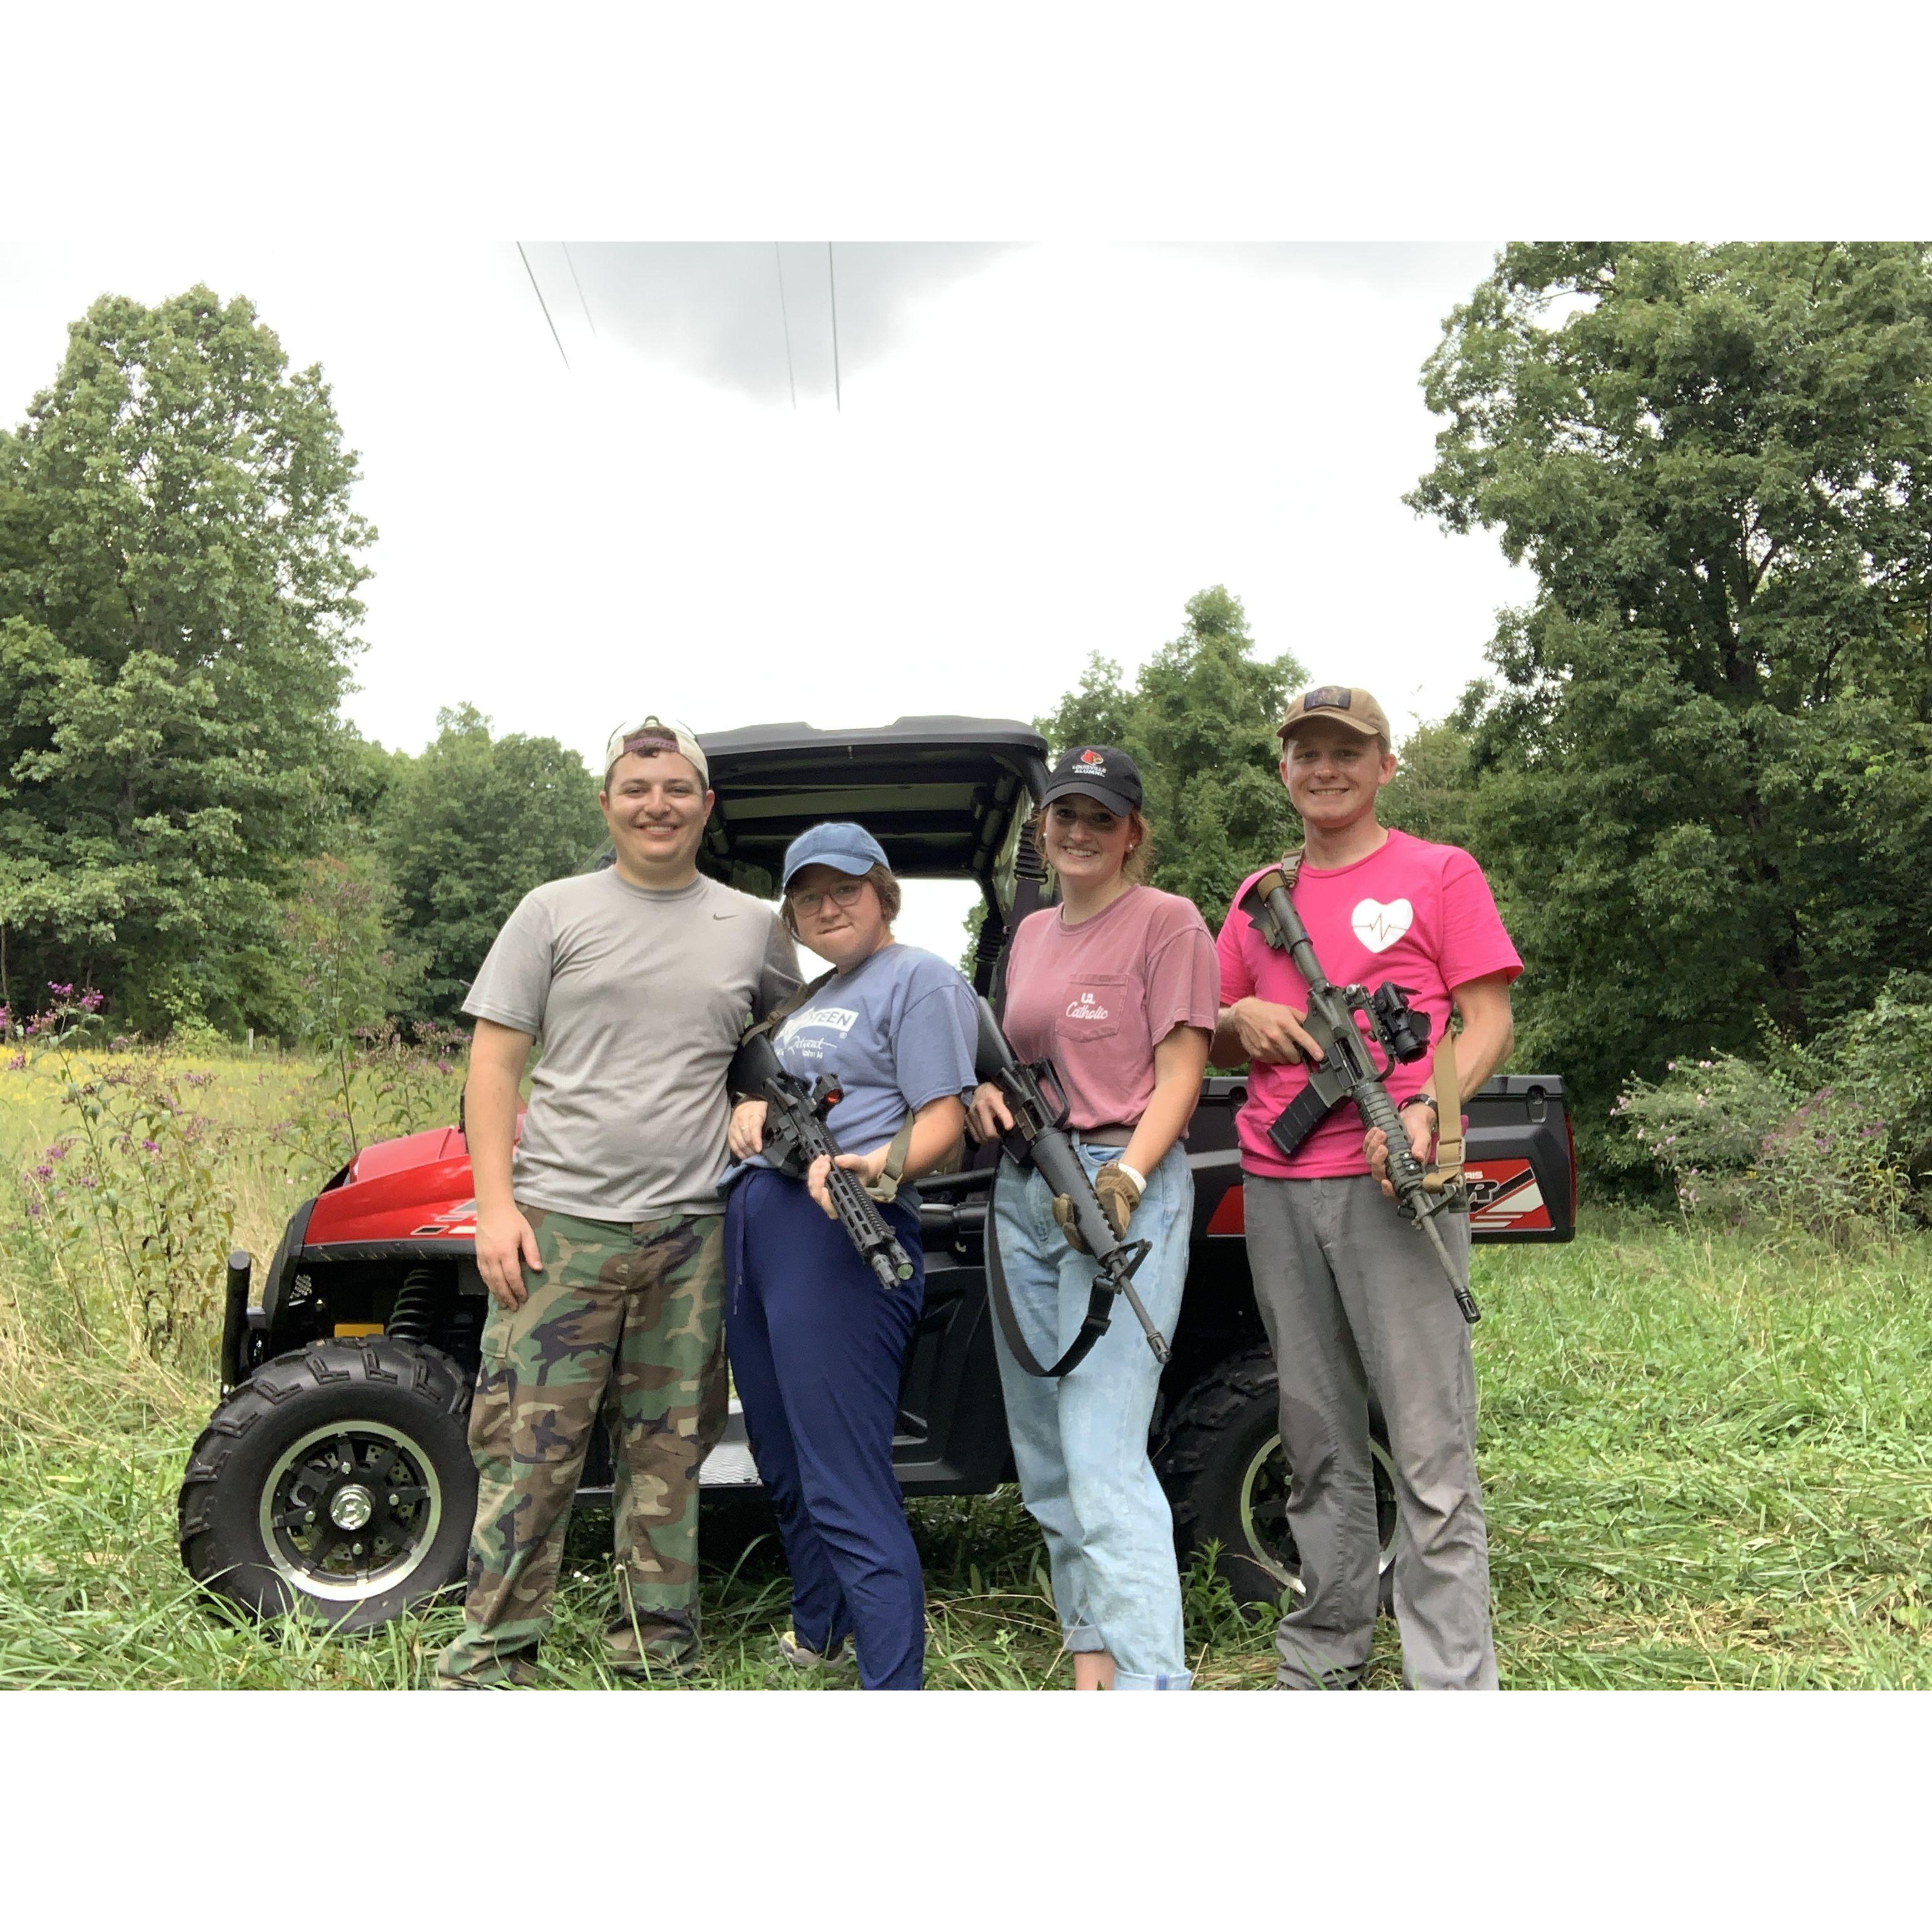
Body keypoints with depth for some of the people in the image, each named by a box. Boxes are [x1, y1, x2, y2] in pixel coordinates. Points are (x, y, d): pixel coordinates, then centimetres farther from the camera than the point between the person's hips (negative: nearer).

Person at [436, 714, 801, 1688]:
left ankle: (658, 1654, 23)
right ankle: (491, 1659, 13)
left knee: (669, 1453, 10)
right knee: (530, 1447, -1)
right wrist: (495, 1203, -6)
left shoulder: (754, 927, 10)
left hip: (693, 1232, 2)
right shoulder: (555, 913, 5)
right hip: (560, 1224, -2)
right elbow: (492, 1060, 2)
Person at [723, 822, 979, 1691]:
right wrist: (747, 1106, 5)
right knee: (785, 1465, 19)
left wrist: (874, 1166, -31)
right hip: (751, 1227, 9)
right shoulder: (812, 995, 24)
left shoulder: (921, 981, -2)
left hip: (837, 1232, -9)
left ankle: (893, 1681, -8)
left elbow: (943, 1120, -12)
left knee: (846, 1487, -12)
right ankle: (816, 1635, 37)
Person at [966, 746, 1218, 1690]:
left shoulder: (1167, 921, -2)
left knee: (1104, 1454, -15)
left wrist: (1126, 1178, -22)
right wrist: (987, 1094, 4)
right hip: (1024, 1189, 8)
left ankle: (1149, 1678, -12)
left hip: (1125, 1189, -8)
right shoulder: (1032, 933, 19)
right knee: (1046, 1453, 11)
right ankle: (1090, 1651, 23)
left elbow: (1180, 1070, -8)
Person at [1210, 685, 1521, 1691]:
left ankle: (1454, 1679, 0)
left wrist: (1426, 1108, -19)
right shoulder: (1258, 896, 18)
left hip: (1390, 1182, -5)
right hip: (1276, 1188, 5)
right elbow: (1210, 1043, 23)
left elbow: (1489, 1023, -1)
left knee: (1429, 1447, -6)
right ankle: (1325, 1647, 22)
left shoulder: (1438, 874, 5)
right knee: (1317, 1438, 11)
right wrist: (1242, 1019, -1)